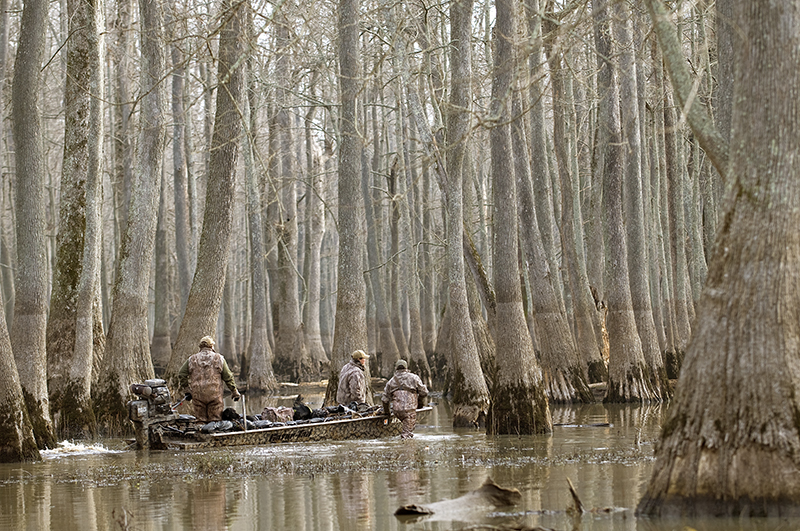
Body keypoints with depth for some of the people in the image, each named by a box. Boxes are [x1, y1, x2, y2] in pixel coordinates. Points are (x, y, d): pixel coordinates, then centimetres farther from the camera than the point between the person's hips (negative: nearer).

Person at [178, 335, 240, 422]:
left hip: (197, 396, 1)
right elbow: (228, 377, 7)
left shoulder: (192, 359, 8)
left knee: (201, 420, 7)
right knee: (215, 421, 5)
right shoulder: (219, 359, 5)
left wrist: (186, 390, 18)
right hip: (214, 395, -1)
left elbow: (181, 375, 10)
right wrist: (235, 392, 15)